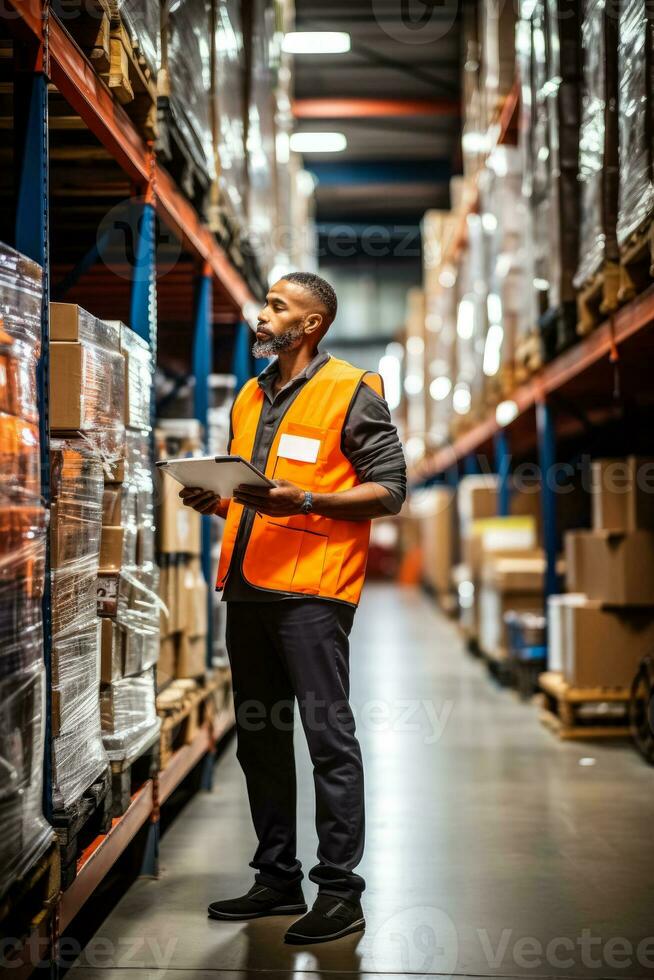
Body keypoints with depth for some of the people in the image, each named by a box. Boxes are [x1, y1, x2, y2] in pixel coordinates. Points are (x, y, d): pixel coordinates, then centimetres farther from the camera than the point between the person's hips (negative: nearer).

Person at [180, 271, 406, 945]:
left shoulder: (350, 391, -2)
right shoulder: (249, 397, 20)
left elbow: (389, 489, -6)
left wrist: (303, 500, -18)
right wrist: (214, 501, 7)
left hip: (311, 590, -8)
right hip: (247, 585, 8)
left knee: (328, 736, -6)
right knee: (259, 739, 11)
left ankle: (340, 892, 1)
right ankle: (277, 879, 21)